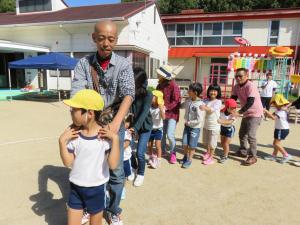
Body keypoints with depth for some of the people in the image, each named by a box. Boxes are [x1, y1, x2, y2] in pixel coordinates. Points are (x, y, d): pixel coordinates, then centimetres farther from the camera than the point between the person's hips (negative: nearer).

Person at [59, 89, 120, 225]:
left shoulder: (105, 135, -20)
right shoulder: (73, 134, -10)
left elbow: (113, 165, -24)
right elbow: (68, 163, -7)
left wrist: (115, 138, -30)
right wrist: (62, 141, -18)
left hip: (96, 188, -2)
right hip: (75, 187, 3)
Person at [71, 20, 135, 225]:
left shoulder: (124, 64, -6)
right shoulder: (84, 63, -2)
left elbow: (128, 95, -19)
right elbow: (76, 93, -15)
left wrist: (116, 122, -35)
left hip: (114, 124, -1)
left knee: (116, 172, 8)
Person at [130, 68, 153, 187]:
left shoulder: (147, 94, -17)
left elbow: (144, 112, -26)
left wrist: (135, 127, -36)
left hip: (145, 127, -3)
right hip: (132, 125, 4)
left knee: (140, 152, -6)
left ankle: (141, 174, 21)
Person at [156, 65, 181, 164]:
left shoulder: (174, 86, -14)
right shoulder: (159, 86, 5)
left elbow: (176, 101, -16)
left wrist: (166, 107, -24)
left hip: (172, 114, -6)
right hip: (162, 113, 6)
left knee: (170, 135, -8)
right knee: (162, 134, 11)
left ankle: (173, 153, 14)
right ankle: (163, 150, 33)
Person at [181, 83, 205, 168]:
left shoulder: (200, 104, -23)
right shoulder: (188, 100, -3)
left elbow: (199, 120, -23)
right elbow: (182, 105, 17)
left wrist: (189, 122, -17)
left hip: (195, 127, -5)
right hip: (187, 126, 6)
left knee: (192, 145, 7)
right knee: (184, 143, 13)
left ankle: (189, 160, 25)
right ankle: (185, 156, 37)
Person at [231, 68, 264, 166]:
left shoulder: (250, 86, -23)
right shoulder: (236, 87, 1)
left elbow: (250, 102, -31)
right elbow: (233, 99, 0)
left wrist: (239, 112, -38)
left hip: (255, 114, -8)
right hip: (246, 114, 8)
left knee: (251, 135, -14)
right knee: (242, 134, 15)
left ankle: (253, 157, -2)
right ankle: (242, 151, 31)